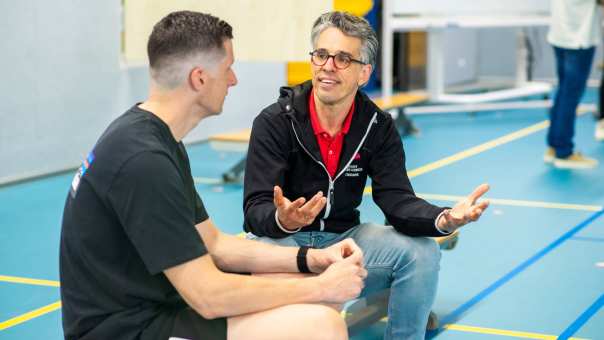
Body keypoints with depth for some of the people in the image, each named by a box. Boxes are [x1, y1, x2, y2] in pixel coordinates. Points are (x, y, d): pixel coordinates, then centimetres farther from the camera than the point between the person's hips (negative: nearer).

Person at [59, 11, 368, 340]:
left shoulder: (156, 138, 8)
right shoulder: (143, 160, -23)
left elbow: (211, 244, 13)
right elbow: (208, 297, -23)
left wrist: (310, 260, 2)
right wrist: (322, 286, -13)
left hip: (153, 304, 10)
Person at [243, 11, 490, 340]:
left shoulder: (378, 127, -3)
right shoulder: (273, 122, -14)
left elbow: (397, 199, -12)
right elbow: (256, 209, -19)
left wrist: (444, 219, -33)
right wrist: (282, 219, -45)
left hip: (344, 238, 4)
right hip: (281, 238, -3)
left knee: (422, 252, -16)